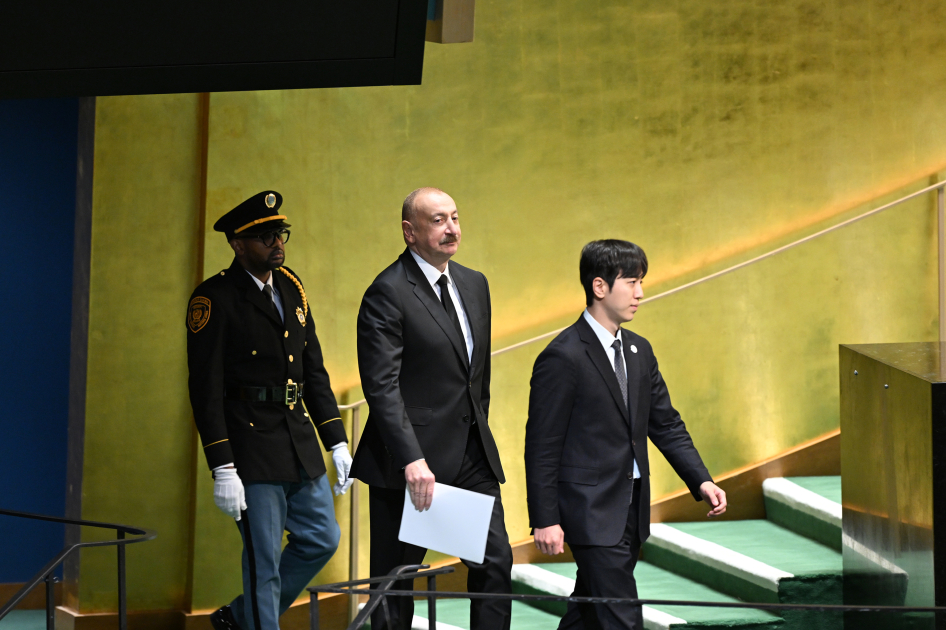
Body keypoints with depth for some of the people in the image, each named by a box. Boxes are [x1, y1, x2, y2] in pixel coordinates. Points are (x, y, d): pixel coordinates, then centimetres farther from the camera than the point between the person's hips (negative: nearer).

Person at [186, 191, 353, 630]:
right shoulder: (214, 298, -11)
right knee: (263, 562, -2)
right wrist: (222, 470, -19)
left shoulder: (291, 288, 11)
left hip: (301, 443, 8)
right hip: (252, 451, -8)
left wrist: (337, 444, 12)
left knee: (321, 540, 14)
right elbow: (205, 389, -14)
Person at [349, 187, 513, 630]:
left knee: (495, 560, 3)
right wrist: (412, 459, -25)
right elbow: (382, 386, -18)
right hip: (414, 458, -7)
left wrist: (480, 436, 16)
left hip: (473, 455, 7)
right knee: (396, 576, 3)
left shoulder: (474, 284, 13)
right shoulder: (388, 292, -12)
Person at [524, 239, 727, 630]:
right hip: (591, 514, -8)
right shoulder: (562, 358, -14)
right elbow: (542, 445, -13)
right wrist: (545, 520, -15)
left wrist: (701, 481, 2)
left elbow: (666, 425, 15)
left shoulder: (639, 351, 11)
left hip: (631, 511, 8)